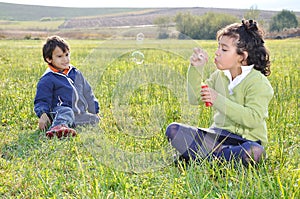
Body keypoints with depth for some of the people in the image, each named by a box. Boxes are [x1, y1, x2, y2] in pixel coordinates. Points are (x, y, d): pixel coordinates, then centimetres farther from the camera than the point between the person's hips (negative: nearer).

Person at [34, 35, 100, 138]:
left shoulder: (75, 73, 19)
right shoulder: (47, 79, 0)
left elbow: (87, 93, 28)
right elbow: (41, 101, -1)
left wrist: (94, 111, 25)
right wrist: (42, 114, -20)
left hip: (79, 114, 8)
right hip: (59, 112, -8)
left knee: (95, 119, -12)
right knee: (66, 112, -39)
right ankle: (58, 127, -70)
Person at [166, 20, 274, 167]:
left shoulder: (258, 81, -11)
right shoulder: (219, 75, 9)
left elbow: (253, 119, -23)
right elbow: (195, 99, 9)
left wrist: (219, 100, -25)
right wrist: (196, 69, -3)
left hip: (245, 140, -5)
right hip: (217, 134, 5)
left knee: (254, 152, -42)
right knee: (172, 130, -12)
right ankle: (218, 154, -20)